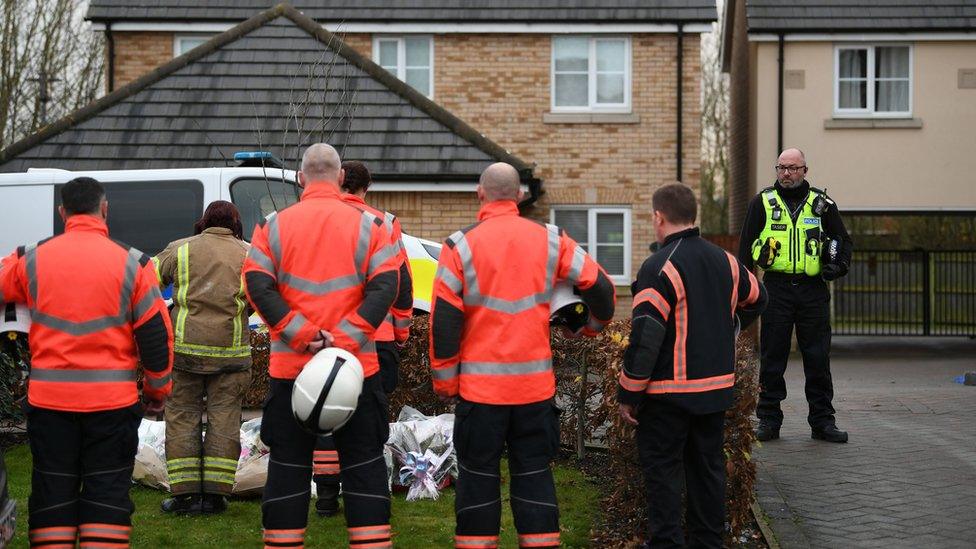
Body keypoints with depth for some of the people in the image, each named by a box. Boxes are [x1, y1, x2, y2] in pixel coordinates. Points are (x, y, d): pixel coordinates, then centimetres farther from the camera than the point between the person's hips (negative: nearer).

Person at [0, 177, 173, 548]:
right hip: (112, 401, -1)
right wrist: (158, 391, 12)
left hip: (49, 399, 2)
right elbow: (156, 334, 0)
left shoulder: (31, 260, 0)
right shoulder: (131, 263, -3)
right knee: (107, 492, 5)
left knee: (52, 493, 10)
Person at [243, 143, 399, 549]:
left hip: (289, 366, 1)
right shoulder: (368, 226, 0)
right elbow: (385, 288, -10)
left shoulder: (273, 226, 2)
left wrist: (302, 336, -11)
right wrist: (343, 341, -15)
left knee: (287, 464, 9)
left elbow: (258, 287, -7)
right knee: (364, 462, 7)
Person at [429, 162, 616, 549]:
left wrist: (444, 379, 3)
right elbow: (601, 287, 5)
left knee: (478, 476, 8)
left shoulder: (461, 245, -5)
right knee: (534, 474, 11)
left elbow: (443, 319, -7)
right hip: (536, 384, 2)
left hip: (480, 386, -2)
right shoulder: (550, 240, 2)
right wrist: (593, 326, 25)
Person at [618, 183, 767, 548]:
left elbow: (645, 336, -19)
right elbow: (756, 299, 27)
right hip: (717, 388, 7)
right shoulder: (724, 261, 7)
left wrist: (627, 394, -13)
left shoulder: (660, 267, -16)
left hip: (669, 392, -7)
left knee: (662, 470, 1)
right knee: (708, 467, 15)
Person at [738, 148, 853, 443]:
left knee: (818, 358, 3)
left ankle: (822, 421, 11)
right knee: (772, 356, 1)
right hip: (776, 289, -1)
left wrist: (838, 264, -2)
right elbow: (746, 245, 8)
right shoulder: (762, 202, 6)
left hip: (813, 290, 1)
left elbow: (843, 239, 17)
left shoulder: (821, 204, 10)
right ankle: (769, 420, 9)